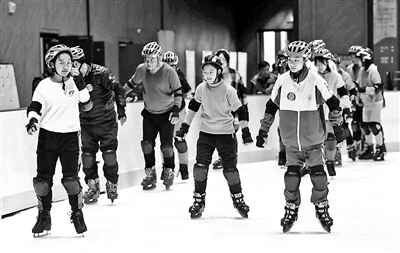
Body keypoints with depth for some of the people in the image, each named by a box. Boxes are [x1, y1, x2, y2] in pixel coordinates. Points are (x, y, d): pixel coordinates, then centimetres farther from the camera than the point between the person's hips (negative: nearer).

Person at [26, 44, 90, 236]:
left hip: (70, 136, 0)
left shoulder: (75, 82, 3)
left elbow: (84, 98, 23)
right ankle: (44, 216, 15)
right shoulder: (44, 86, -4)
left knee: (71, 177, -7)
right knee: (43, 176, 2)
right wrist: (32, 120, -21)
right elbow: (35, 107, -5)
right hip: (48, 136, 0)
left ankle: (77, 213, 9)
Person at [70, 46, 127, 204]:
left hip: (107, 121, -4)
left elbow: (118, 90, -13)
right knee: (88, 154, 2)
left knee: (109, 153, -5)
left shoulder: (101, 73, -15)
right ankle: (93, 187, 14)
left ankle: (112, 185, 11)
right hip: (87, 124, 4)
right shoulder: (74, 79, -1)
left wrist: (121, 110, -14)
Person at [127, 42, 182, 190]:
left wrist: (176, 110, -19)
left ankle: (168, 172, 16)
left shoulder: (169, 72, -18)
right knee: (147, 143, -1)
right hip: (149, 114, 4)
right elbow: (132, 83, 13)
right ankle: (150, 174, 12)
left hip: (166, 114, -4)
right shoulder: (141, 70, -6)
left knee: (166, 145, -5)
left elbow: (178, 92, -11)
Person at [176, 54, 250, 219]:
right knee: (200, 165, -5)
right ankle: (199, 200, 6)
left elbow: (240, 111, -8)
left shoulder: (228, 90, -12)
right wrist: (185, 126, 14)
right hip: (206, 133, 3)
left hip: (226, 134, -3)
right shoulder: (201, 88, -1)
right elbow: (193, 106, 13)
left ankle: (238, 199, 18)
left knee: (230, 168, 0)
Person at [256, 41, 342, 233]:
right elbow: (271, 106, 9)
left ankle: (322, 208, 17)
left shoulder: (316, 80, -10)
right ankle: (291, 210, 15)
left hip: (313, 140, -1)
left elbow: (332, 103, -1)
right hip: (291, 142, 1)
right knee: (291, 175, -2)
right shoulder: (282, 81, -4)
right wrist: (263, 131, 9)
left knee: (318, 175, -1)